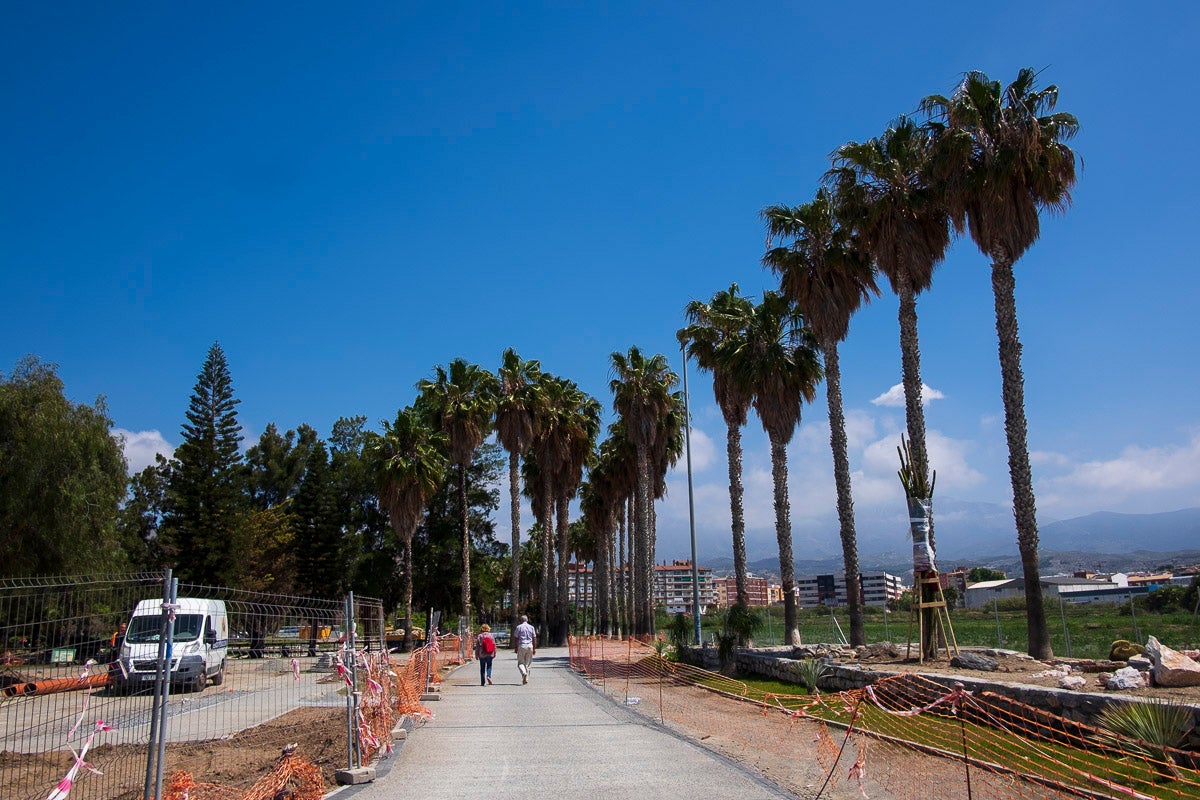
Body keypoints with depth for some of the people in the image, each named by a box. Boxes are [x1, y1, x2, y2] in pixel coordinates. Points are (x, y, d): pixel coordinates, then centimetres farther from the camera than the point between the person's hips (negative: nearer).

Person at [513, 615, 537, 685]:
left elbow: (515, 638, -1)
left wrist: (515, 647, 6)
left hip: (521, 646, -3)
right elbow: (534, 638, 6)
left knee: (520, 663, 4)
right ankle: (526, 679, 9)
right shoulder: (531, 627, 8)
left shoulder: (519, 627, 1)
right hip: (530, 646, 3)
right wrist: (534, 648, 10)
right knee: (527, 663, 11)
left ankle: (524, 672, -24)